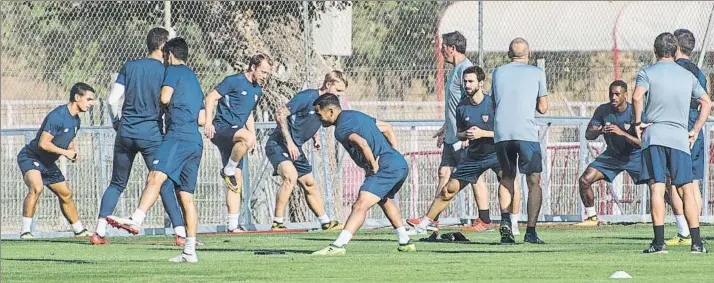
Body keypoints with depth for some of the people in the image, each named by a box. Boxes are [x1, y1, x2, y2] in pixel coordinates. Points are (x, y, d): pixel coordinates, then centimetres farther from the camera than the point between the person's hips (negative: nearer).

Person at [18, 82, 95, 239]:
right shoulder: (58, 116, -26)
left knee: (66, 194, 17)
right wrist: (65, 152, -20)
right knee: (36, 187, -34)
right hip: (30, 156, -10)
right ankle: (25, 231, -31)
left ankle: (79, 231, 33)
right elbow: (43, 144, -30)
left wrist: (73, 151, -1)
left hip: (47, 162, 10)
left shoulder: (76, 120, 4)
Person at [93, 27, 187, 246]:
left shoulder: (130, 66, 7)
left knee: (117, 184, 13)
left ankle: (100, 232, 5)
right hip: (152, 133, -3)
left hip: (126, 132, 3)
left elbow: (112, 100, 4)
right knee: (165, 185, 1)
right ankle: (180, 233, -5)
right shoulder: (165, 71, -3)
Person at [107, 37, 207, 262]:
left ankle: (136, 220, -49)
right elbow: (202, 119, 30)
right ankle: (190, 251, 7)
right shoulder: (194, 79, 29)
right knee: (186, 196, 9)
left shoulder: (174, 71, 5)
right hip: (196, 142, 9)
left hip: (178, 136, -9)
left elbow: (165, 98, -10)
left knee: (156, 177, -27)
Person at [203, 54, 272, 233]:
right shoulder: (234, 81, -6)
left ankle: (233, 225, 2)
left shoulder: (257, 91, 18)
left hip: (235, 134, 8)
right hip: (221, 129, -8)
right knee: (246, 137, -39)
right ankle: (228, 170, -17)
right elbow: (211, 98, -8)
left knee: (237, 181, 2)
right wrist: (209, 122, -18)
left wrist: (253, 136, 20)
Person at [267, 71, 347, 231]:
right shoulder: (307, 97, -18)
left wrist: (315, 138, 9)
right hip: (278, 144, -9)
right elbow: (281, 115, -22)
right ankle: (277, 223, -30)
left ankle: (326, 223, 31)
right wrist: (289, 142, -25)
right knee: (291, 175, -31)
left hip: (295, 149, 9)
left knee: (309, 185, 17)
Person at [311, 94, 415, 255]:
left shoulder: (341, 129, -9)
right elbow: (387, 128, 30)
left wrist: (374, 166, -17)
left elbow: (362, 143, -28)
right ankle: (405, 242, 39)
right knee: (385, 200, 34)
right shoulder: (355, 115, 22)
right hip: (401, 164, 10)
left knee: (361, 205, -20)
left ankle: (338, 246, -33)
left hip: (387, 167, -10)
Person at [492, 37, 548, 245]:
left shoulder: (498, 72, 13)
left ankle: (505, 219, -4)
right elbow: (542, 108, 8)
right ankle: (531, 231, -3)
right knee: (534, 181, 5)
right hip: (526, 133, -3)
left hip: (501, 133, 3)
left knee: (507, 177, 18)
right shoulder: (536, 73, 6)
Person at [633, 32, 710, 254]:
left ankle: (659, 241, -14)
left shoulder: (647, 73, 2)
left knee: (657, 188, -7)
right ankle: (696, 242, 1)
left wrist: (638, 122, -5)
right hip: (679, 137, 2)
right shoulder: (688, 76, 14)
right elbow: (707, 103, 16)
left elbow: (637, 97, -16)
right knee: (687, 189, 5)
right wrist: (695, 131, 18)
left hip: (653, 135, -2)